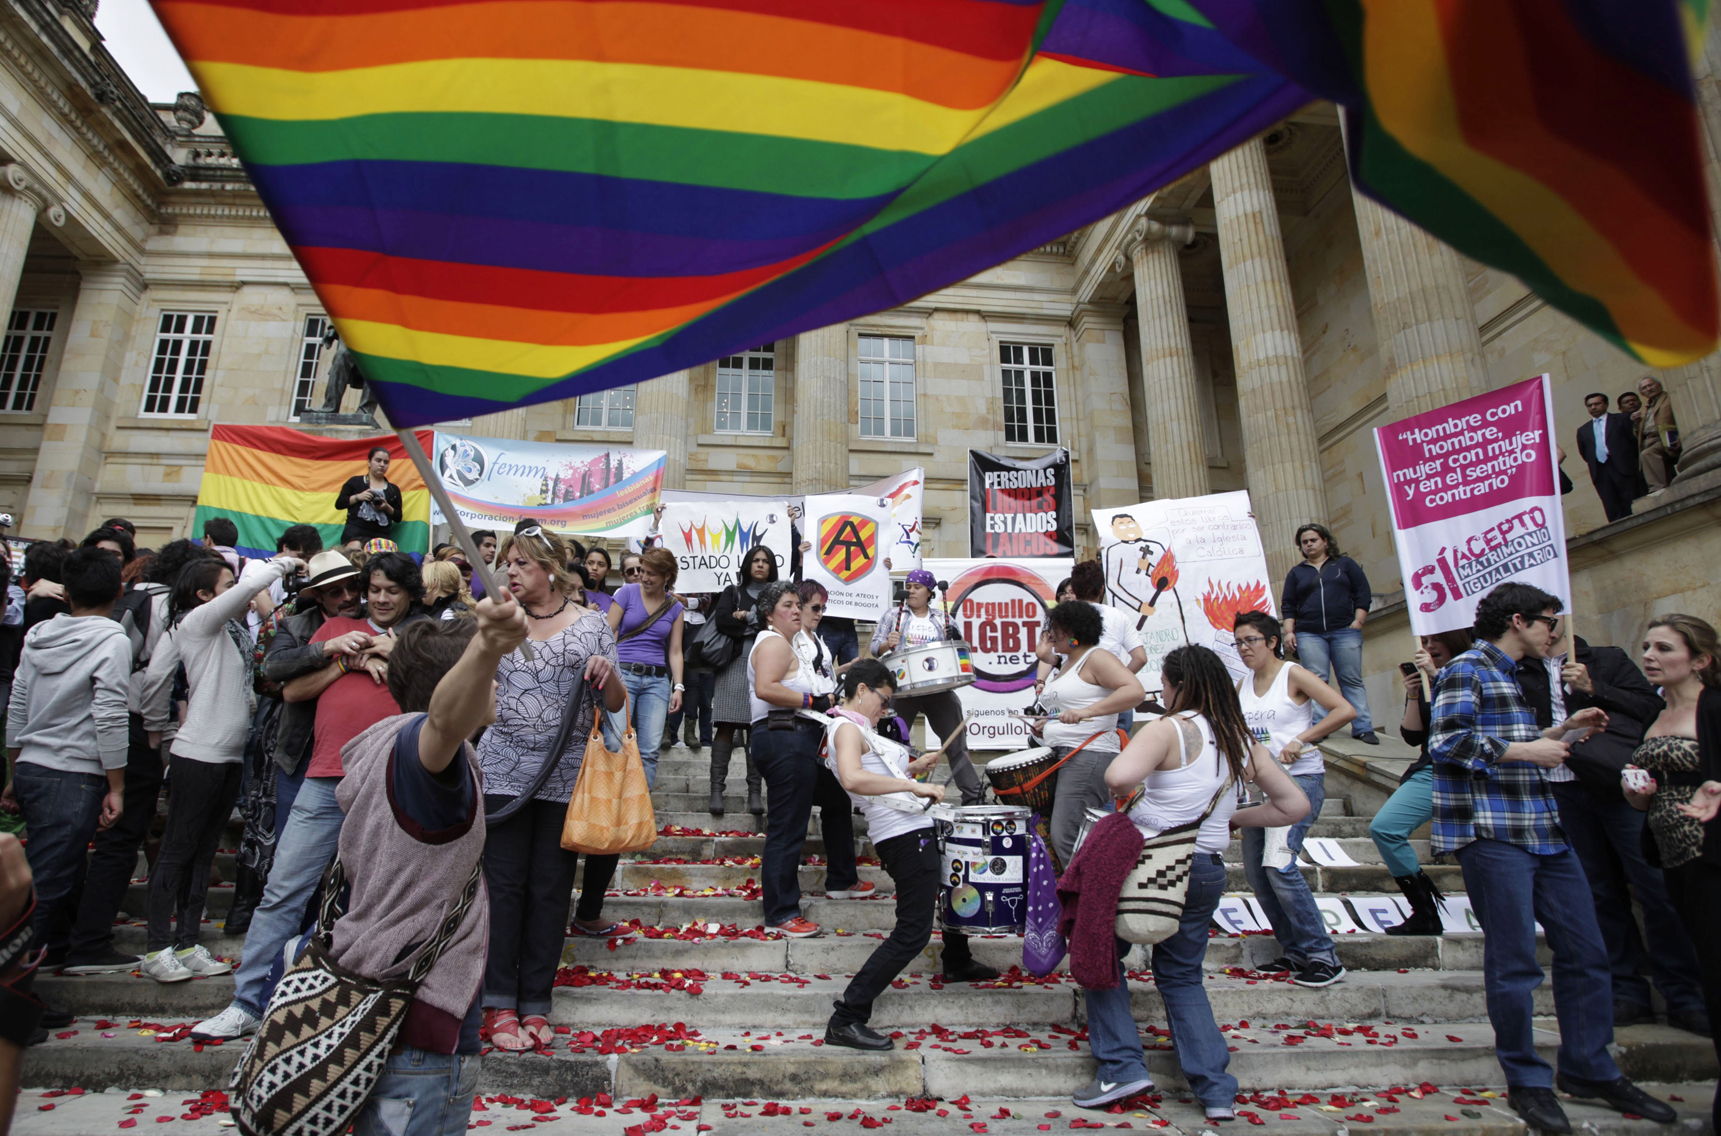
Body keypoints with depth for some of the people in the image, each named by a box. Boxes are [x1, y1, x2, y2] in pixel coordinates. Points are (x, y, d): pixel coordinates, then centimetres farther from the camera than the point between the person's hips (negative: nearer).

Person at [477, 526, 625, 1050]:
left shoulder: (591, 624, 3)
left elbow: (616, 704, 4)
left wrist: (608, 675, -14)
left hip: (565, 775, -1)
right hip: (504, 770, 1)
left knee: (551, 887, 6)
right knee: (503, 883, 2)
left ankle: (536, 1003, 18)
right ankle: (499, 1004, 14)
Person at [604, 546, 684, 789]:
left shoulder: (675, 607, 9)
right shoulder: (627, 592, 1)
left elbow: (675, 651, 10)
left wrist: (678, 686, -1)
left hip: (657, 680, 2)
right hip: (624, 674, -2)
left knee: (650, 750, -1)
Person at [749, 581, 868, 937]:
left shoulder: (784, 645, 25)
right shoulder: (774, 642, -8)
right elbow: (765, 689, -24)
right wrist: (813, 701, -18)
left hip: (797, 744, 12)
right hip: (784, 739, -12)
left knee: (836, 800, 24)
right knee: (786, 830, -8)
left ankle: (841, 881, 37)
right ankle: (780, 915, -1)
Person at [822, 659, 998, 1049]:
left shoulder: (857, 729, 16)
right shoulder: (846, 727, -15)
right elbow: (852, 779, -35)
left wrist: (911, 768, 10)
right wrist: (914, 786, -32)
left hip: (914, 832, 11)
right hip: (905, 837, -11)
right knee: (912, 933, -10)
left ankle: (956, 962, 54)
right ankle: (845, 1020, -8)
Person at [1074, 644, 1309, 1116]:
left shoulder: (1170, 730, -13)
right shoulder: (1242, 740, 6)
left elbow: (1119, 777, -31)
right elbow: (1294, 804, 10)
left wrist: (1123, 790, -9)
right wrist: (1233, 818, 15)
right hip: (1207, 871, 6)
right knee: (1182, 976, 21)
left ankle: (1121, 1067, 6)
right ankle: (1216, 1090, 16)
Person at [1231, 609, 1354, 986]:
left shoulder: (1293, 675, -5)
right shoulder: (1243, 685, 13)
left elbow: (1344, 709, -13)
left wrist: (1300, 740, -16)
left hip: (1300, 779, -7)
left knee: (1278, 864, -18)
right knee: (1254, 868, 5)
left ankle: (1323, 956, -7)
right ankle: (1296, 951, 17)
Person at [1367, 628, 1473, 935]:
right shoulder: (1421, 679, 14)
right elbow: (1412, 736, 7)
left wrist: (1437, 674, -19)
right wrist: (1413, 696, -3)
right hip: (1430, 771, 4)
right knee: (1383, 827, -12)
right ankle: (1425, 912, -4)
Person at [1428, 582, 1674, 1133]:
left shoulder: (1509, 675, 21)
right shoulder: (1467, 669, -9)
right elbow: (1446, 742, -20)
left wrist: (1559, 730, 20)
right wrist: (1523, 750, -15)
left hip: (1543, 833, 9)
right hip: (1493, 834, -9)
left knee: (1585, 952, 13)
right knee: (1515, 962, 0)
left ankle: (1589, 1070, 29)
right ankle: (1527, 1082, 14)